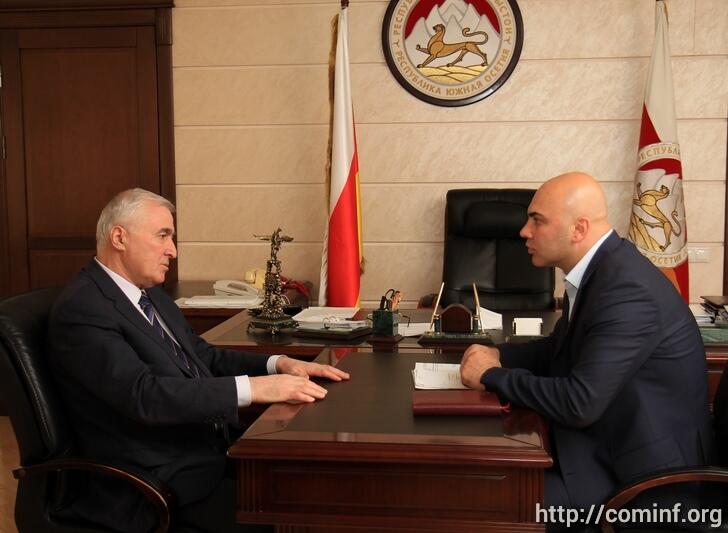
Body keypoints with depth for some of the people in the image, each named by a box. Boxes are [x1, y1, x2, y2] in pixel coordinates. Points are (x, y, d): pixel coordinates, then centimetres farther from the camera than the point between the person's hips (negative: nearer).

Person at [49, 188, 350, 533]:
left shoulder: (149, 292, 13)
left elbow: (205, 356, 18)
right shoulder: (81, 309, -15)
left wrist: (277, 364, 1)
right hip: (162, 482, -8)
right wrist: (253, 388, -29)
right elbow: (144, 394, -26)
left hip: (211, 448, 9)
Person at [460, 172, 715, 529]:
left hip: (641, 466, -9)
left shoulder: (626, 289, -27)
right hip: (610, 437, 9)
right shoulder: (598, 267, 3)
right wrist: (498, 355, 0)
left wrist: (494, 375, -18)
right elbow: (561, 348, 17)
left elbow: (579, 403, -31)